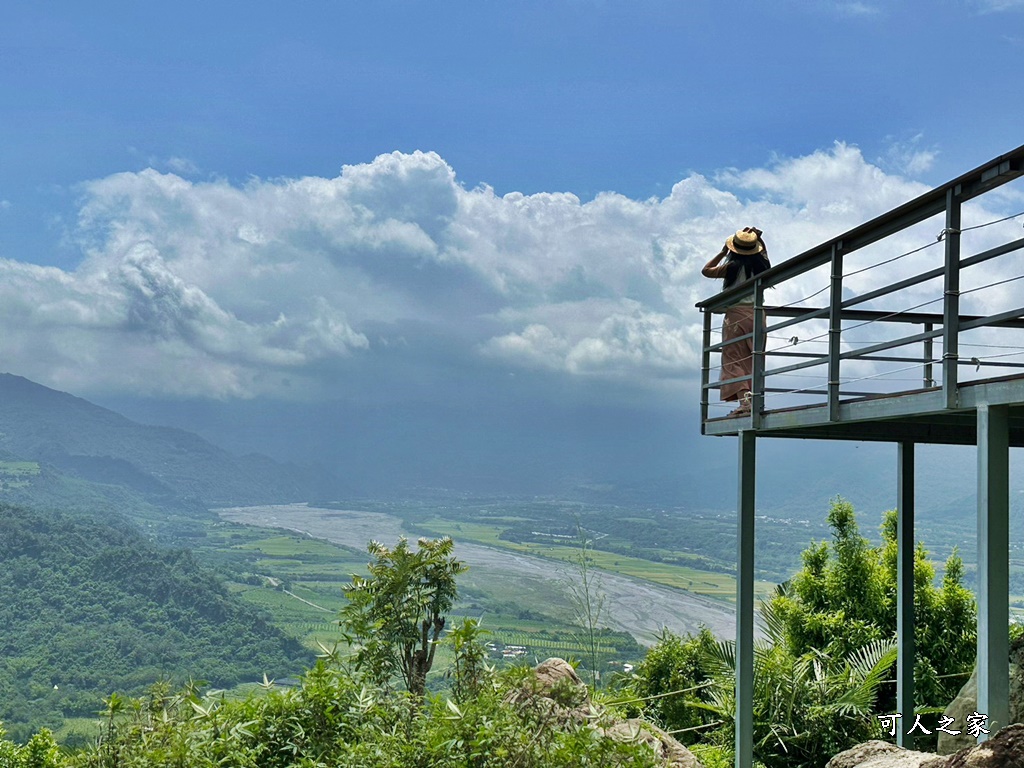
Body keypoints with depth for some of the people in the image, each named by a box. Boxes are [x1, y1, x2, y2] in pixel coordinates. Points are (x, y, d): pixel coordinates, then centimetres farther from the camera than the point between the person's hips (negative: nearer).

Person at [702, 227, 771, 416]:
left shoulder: (732, 267, -6)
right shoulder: (761, 264, 5)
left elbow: (706, 271, 7)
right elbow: (764, 251, 31)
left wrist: (723, 252, 13)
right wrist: (758, 237, 19)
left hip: (736, 314, -4)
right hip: (757, 314, 4)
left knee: (734, 360, -5)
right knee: (754, 361, 9)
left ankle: (744, 401, -20)